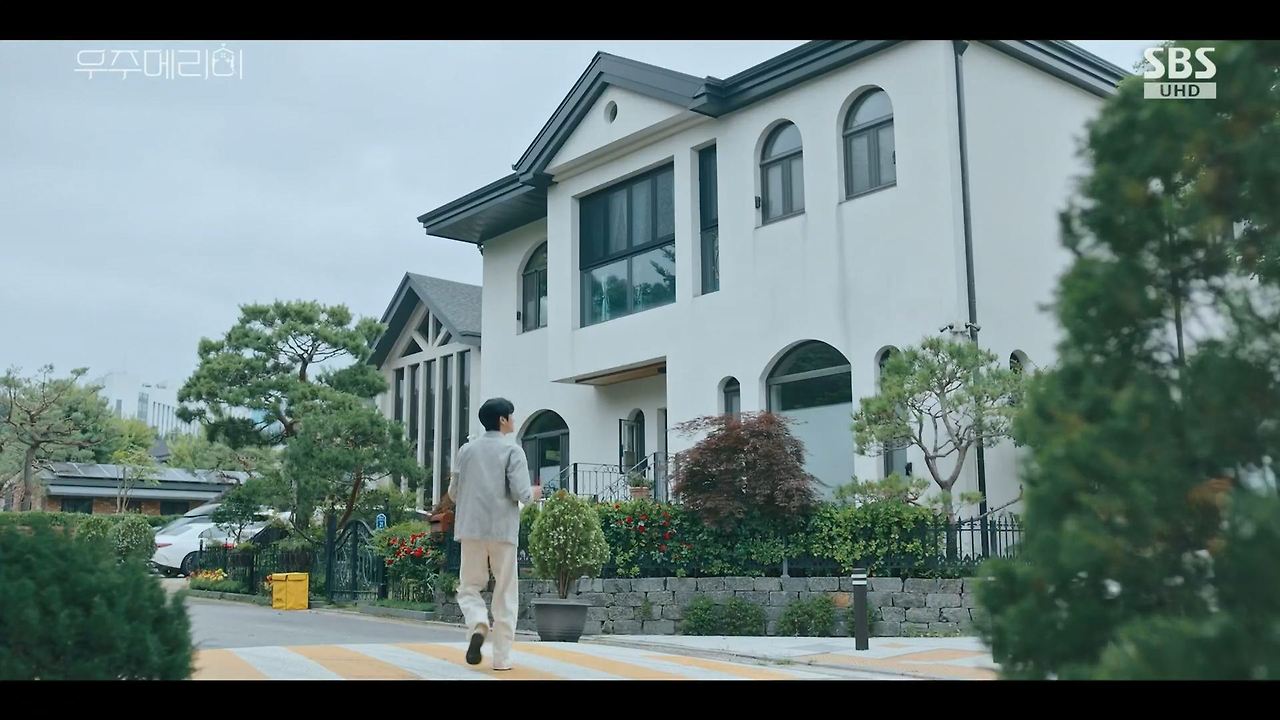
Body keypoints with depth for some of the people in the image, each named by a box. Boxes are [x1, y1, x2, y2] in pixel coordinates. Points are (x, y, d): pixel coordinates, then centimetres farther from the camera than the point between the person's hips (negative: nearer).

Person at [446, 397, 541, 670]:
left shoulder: (467, 450, 7)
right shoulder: (512, 450, -4)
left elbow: (453, 493, 9)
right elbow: (520, 493, -12)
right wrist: (534, 493, 10)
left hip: (472, 528, 2)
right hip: (503, 530, -2)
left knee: (469, 587, 13)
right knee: (505, 594, 8)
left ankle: (478, 624, -17)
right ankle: (501, 657, 7)